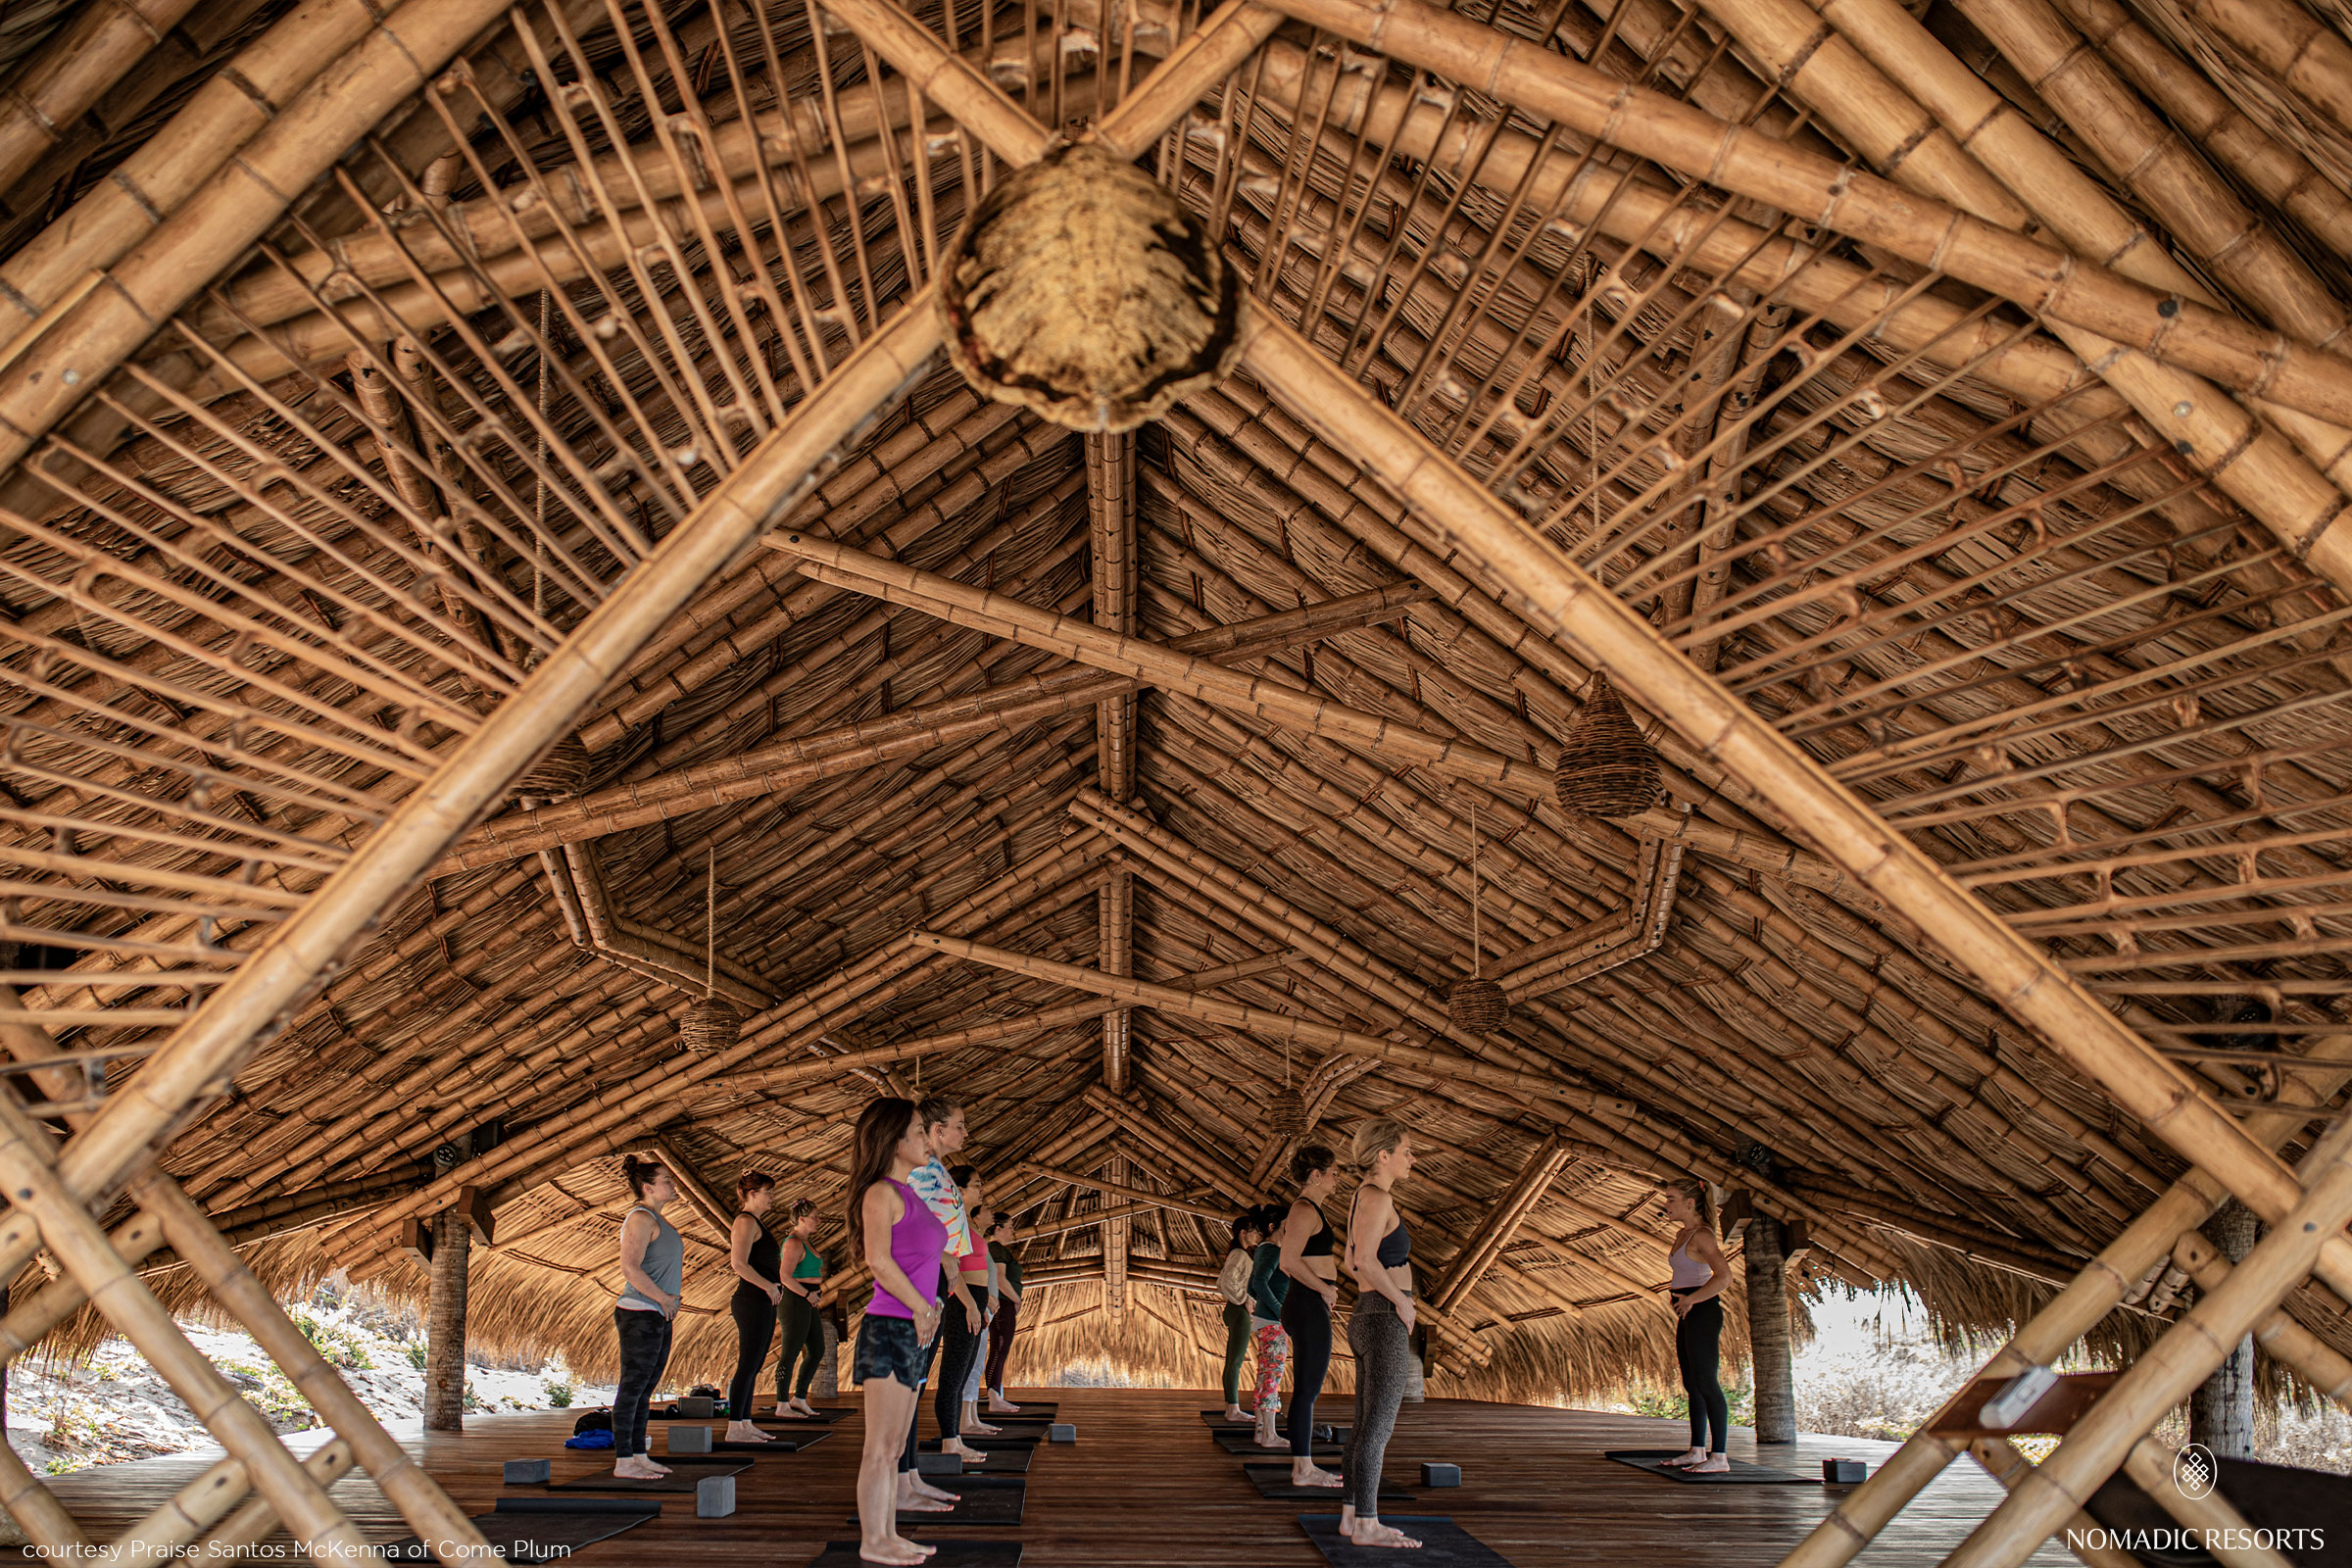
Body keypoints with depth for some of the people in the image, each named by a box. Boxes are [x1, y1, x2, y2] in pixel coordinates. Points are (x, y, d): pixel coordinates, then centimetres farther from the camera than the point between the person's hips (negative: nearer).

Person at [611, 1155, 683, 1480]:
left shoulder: (656, 1219, 18)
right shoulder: (641, 1218, -12)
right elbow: (630, 1268, -21)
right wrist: (663, 1297, -17)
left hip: (657, 1317, 10)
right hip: (640, 1315, -10)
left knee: (645, 1389, 13)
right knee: (633, 1388, -6)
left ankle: (639, 1456, 18)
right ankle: (624, 1462, -3)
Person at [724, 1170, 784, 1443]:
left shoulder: (757, 1222, 20)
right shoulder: (746, 1221, -10)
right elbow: (739, 1264, -20)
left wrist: (775, 1285, 15)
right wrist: (768, 1285, -18)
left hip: (764, 1302, 10)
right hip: (751, 1301, -10)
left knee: (753, 1366, 11)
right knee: (748, 1365, -8)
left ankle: (745, 1424, 16)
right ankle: (734, 1428, -6)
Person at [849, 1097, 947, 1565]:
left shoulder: (910, 1194, 15)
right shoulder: (881, 1193, -11)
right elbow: (879, 1260, -20)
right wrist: (921, 1307, -14)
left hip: (913, 1333, 9)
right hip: (889, 1328, -9)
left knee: (895, 1446, 14)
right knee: (880, 1447, -1)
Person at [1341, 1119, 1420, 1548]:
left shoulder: (1361, 1198, 15)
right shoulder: (1378, 1198, -15)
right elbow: (1366, 1261, -28)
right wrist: (1401, 1300, -16)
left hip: (1368, 1317, 10)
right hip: (1386, 1321, -10)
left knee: (1366, 1423, 14)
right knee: (1378, 1425, -4)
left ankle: (1352, 1514, 20)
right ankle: (1367, 1524, 1)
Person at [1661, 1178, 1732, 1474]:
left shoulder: (1702, 1236, -14)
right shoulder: (1682, 1235, 15)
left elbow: (1724, 1276, -26)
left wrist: (1690, 1299, -21)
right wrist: (1674, 1293, 14)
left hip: (1703, 1313, -10)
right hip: (1687, 1317, 10)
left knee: (1707, 1384, -9)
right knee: (1692, 1385, 12)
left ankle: (1719, 1457, -7)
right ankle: (1698, 1452, 18)